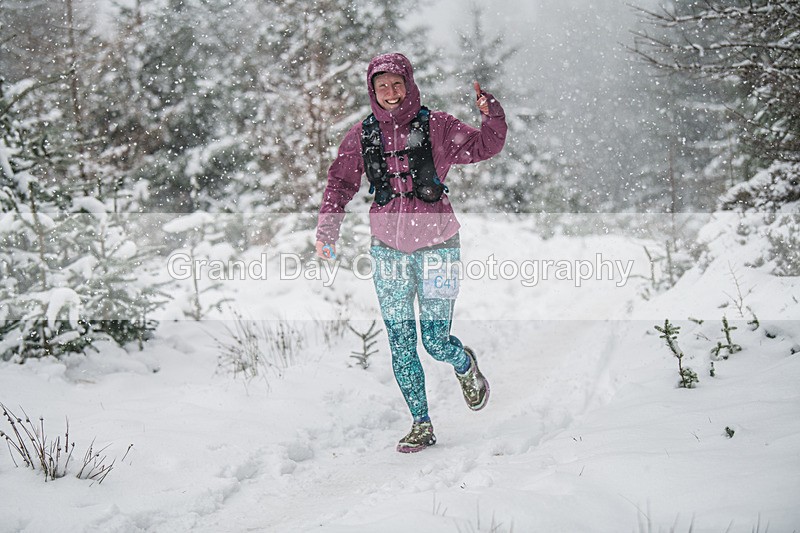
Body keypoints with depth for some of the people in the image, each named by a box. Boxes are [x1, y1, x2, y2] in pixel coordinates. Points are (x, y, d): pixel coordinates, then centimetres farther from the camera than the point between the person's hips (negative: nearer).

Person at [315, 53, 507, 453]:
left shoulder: (436, 127, -2)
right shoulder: (362, 136, 3)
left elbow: (484, 147, -2)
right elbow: (340, 183, 9)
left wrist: (491, 115, -21)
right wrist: (327, 230, -3)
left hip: (435, 244, -2)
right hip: (389, 249, 2)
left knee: (436, 343, -3)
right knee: (400, 345, 1)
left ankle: (466, 365, 33)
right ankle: (421, 425, 14)